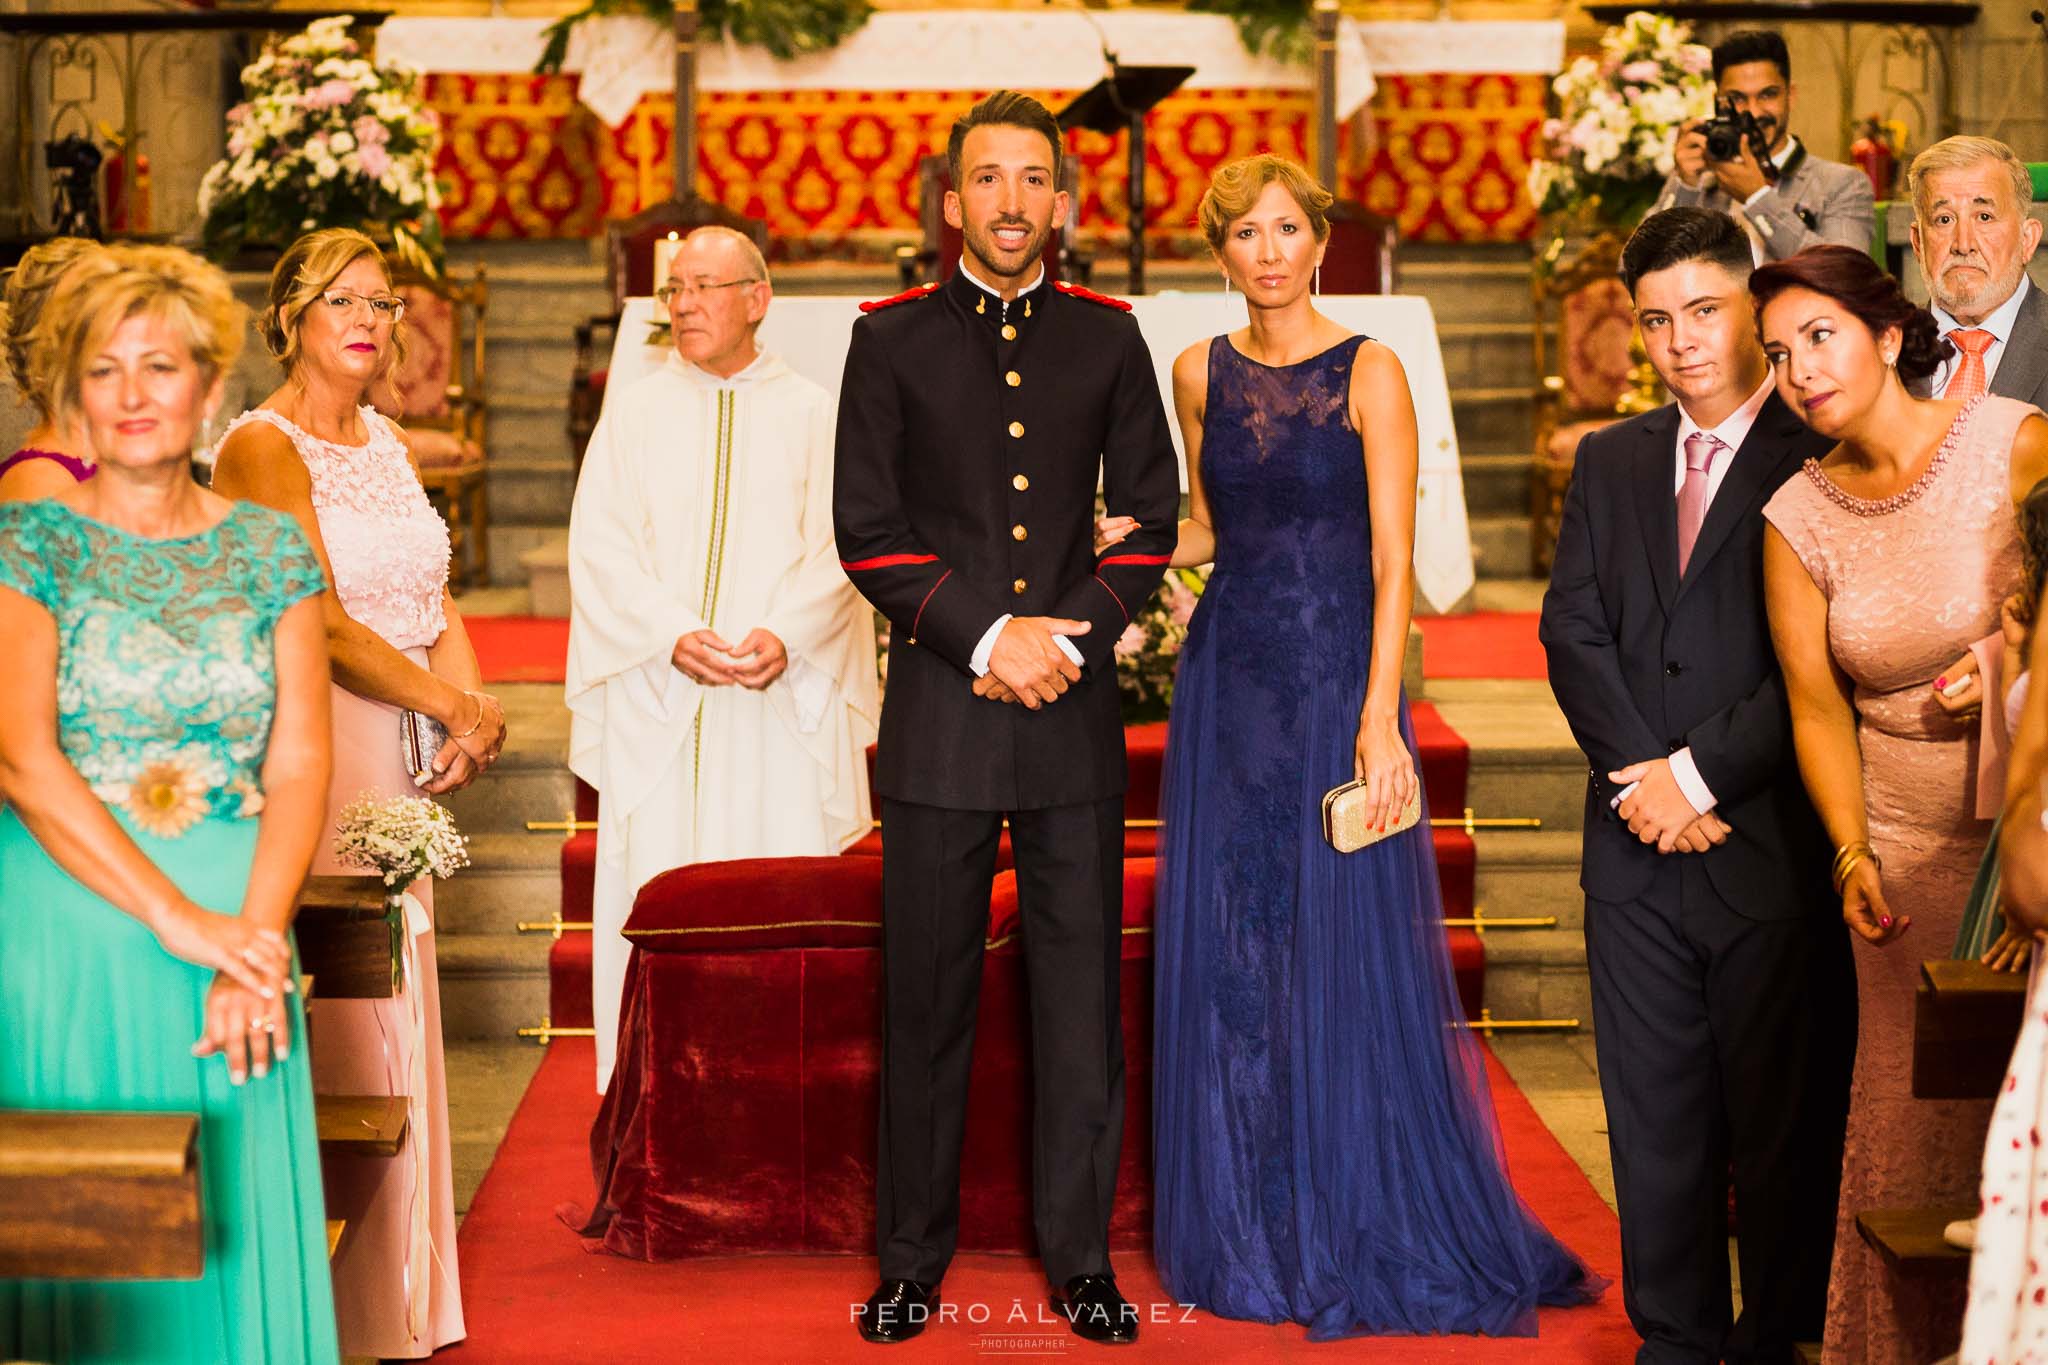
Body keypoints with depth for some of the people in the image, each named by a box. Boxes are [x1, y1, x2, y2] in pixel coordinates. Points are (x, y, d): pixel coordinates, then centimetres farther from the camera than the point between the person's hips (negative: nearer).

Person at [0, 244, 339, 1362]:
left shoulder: (270, 551, 9)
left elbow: (301, 765, 2)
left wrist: (253, 940, -13)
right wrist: (178, 921, -18)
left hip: (238, 923, 2)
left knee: (233, 1220, 1)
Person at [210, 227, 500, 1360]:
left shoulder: (388, 445, 16)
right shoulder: (263, 446, -9)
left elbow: (437, 602, 13)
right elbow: (321, 623, -16)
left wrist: (472, 710, -4)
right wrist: (454, 705, -12)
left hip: (400, 756, 8)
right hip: (311, 749, -8)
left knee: (393, 1014, 11)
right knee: (336, 1027, -6)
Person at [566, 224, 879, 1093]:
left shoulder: (811, 415, 8)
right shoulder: (634, 414, 10)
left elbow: (840, 548, -1)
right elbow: (601, 548, 0)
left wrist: (785, 634, -18)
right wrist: (674, 635, -15)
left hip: (782, 702, -1)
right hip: (657, 703, 1)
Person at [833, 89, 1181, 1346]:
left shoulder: (1109, 337, 9)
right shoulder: (893, 338, 5)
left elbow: (1153, 514, 8)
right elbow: (867, 526, -1)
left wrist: (1071, 637, -6)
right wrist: (987, 636, -10)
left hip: (1075, 712, 1)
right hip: (942, 705, -1)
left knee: (1082, 989, 4)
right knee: (927, 996, 4)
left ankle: (1082, 1257, 16)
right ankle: (913, 1262, 15)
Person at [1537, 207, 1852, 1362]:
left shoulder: (1823, 463, -5)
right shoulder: (1610, 462, 13)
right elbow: (1574, 630, 5)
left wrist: (1698, 774, -12)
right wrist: (1640, 776, -8)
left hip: (1776, 850, -4)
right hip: (1638, 847, 5)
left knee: (1784, 1127, 6)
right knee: (1656, 1124, 10)